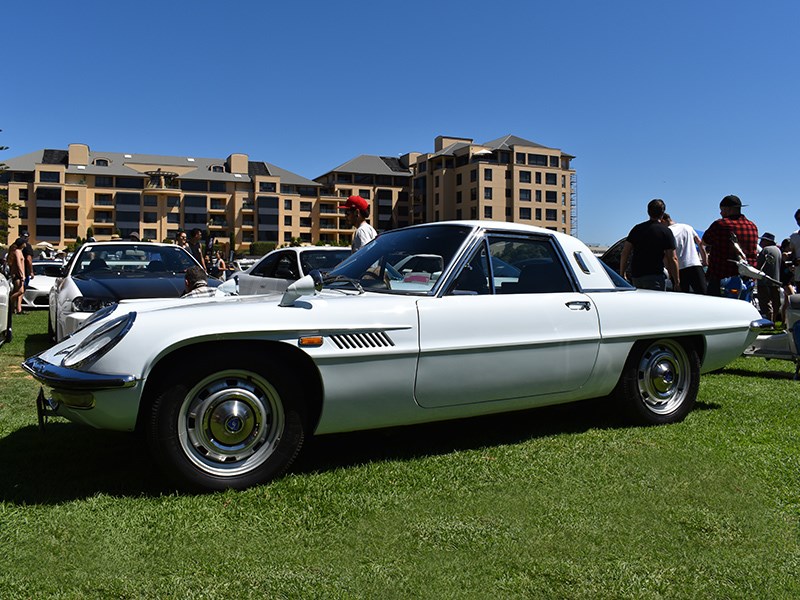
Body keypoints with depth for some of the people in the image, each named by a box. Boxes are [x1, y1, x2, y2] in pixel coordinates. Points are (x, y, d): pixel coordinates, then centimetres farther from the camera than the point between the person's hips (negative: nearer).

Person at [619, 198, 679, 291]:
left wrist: (622, 273, 14)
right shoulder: (666, 231, -3)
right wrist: (677, 281, 0)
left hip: (635, 276, 5)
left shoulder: (637, 228, 9)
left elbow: (625, 253, 7)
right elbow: (672, 259, -6)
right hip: (655, 276, -5)